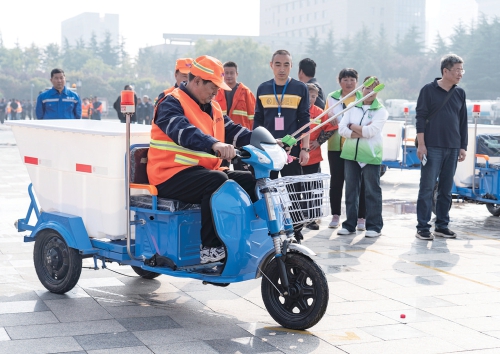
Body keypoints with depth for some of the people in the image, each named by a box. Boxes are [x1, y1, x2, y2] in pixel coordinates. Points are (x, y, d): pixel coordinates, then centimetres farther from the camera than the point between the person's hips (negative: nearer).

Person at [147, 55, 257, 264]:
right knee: (217, 181, -34)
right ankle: (210, 248, -30)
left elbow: (232, 130, 11)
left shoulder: (212, 108, 19)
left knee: (249, 180, -5)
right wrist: (214, 144, -47)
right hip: (171, 176, -8)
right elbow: (183, 131, -30)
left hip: (205, 170, 9)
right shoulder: (171, 103, -10)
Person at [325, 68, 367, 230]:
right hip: (336, 146, 2)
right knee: (336, 181, 5)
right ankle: (335, 215, 14)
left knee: (359, 182, -2)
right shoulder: (331, 97, 11)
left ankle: (361, 217, 4)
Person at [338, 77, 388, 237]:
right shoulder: (353, 108, 10)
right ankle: (350, 224, 15)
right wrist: (361, 132, -14)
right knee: (351, 190, 8)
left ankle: (374, 226, 6)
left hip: (371, 156, -4)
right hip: (350, 154, 4)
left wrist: (352, 126, -4)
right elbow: (342, 129, -1)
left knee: (372, 191, 0)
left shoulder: (381, 111, 0)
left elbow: (371, 131, -15)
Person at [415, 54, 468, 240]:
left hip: (453, 148, 5)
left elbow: (463, 121, 15)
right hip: (432, 147, -5)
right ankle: (423, 227, 0)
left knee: (446, 188, 9)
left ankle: (442, 225, 17)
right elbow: (420, 118, -5)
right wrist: (421, 144, -10)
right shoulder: (429, 90, -3)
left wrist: (463, 147, 10)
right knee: (427, 187, -4)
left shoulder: (460, 93, 11)